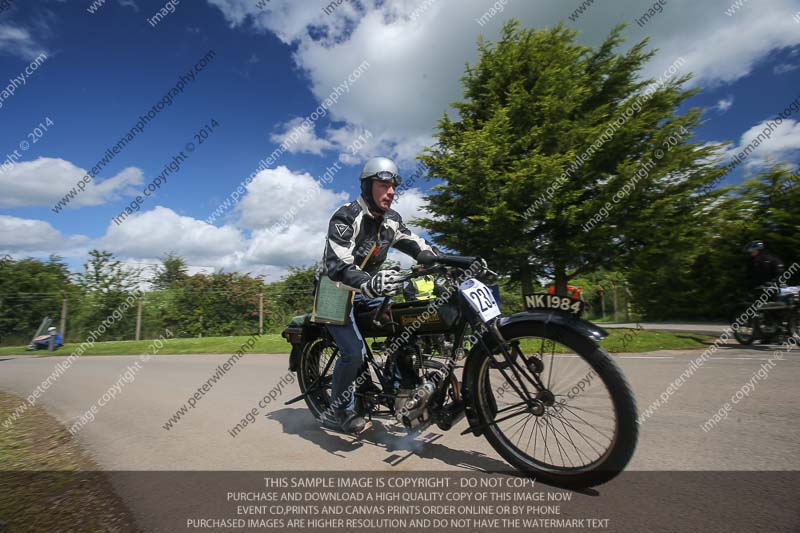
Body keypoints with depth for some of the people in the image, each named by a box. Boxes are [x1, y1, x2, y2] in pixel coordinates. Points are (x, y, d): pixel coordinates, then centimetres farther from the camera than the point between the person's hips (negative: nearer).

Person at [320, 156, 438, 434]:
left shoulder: (391, 220, 2)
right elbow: (337, 265, -34)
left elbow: (418, 246, 1)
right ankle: (338, 412, 1)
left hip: (368, 291, 7)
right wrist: (370, 283, -53)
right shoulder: (346, 217, -22)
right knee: (354, 352, -20)